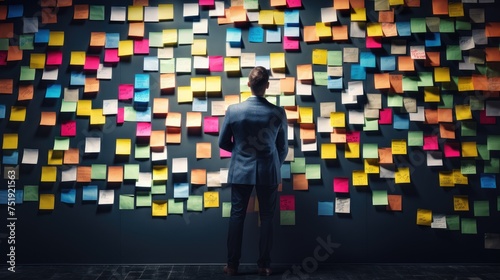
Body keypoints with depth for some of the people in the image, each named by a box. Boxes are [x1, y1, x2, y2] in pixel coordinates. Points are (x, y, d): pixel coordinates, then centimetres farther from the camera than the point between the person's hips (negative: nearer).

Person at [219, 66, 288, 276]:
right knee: (266, 218, 10)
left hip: (241, 171, 0)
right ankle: (264, 265, 17)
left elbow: (223, 143, 1)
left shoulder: (233, 110, -9)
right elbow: (283, 147, 2)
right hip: (269, 172, 0)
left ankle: (232, 265, 16)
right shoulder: (278, 113, -8)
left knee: (237, 216, 9)